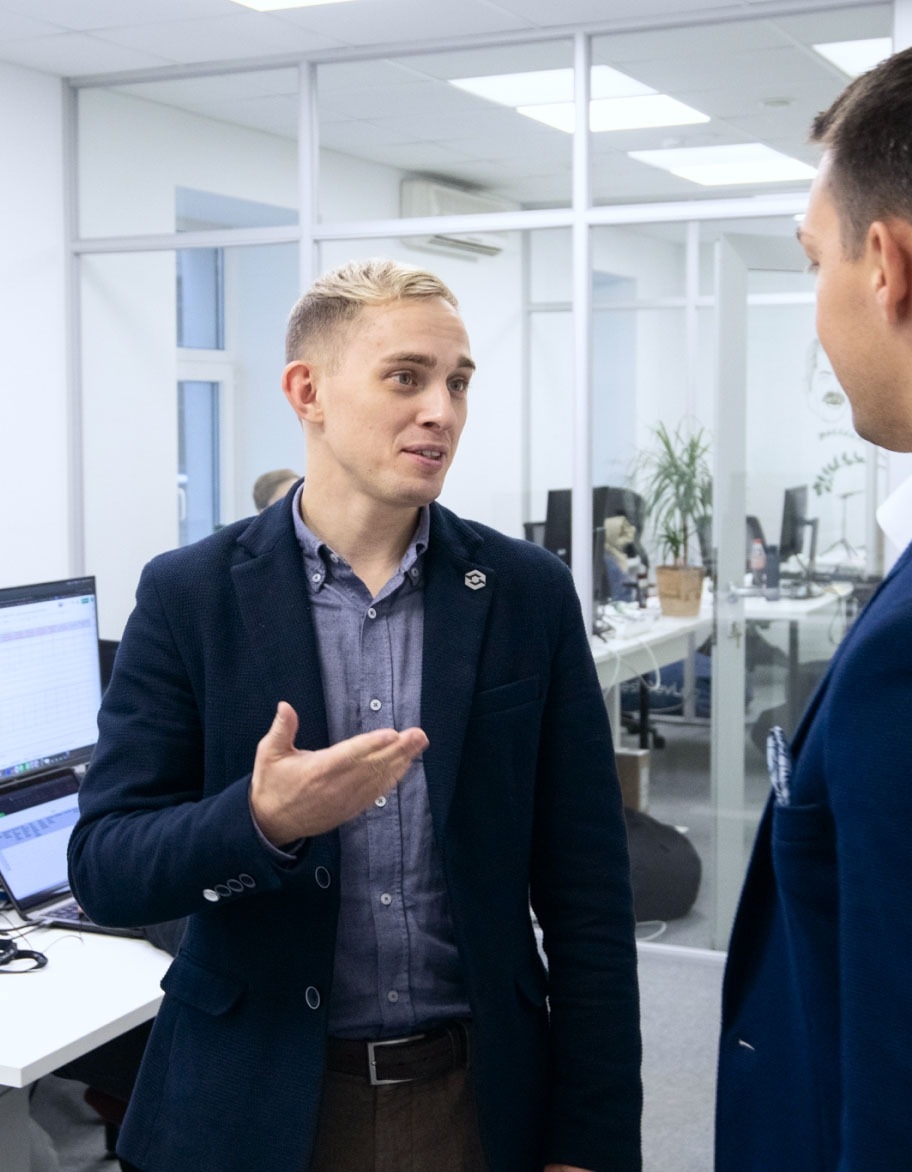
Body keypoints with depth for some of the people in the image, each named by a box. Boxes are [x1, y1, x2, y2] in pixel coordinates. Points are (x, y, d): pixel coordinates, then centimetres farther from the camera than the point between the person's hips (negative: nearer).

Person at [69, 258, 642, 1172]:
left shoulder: (529, 593, -3)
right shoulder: (189, 595, -6)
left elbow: (586, 891, -2)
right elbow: (104, 870, -8)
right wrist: (264, 821, -27)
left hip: (480, 1096, 1)